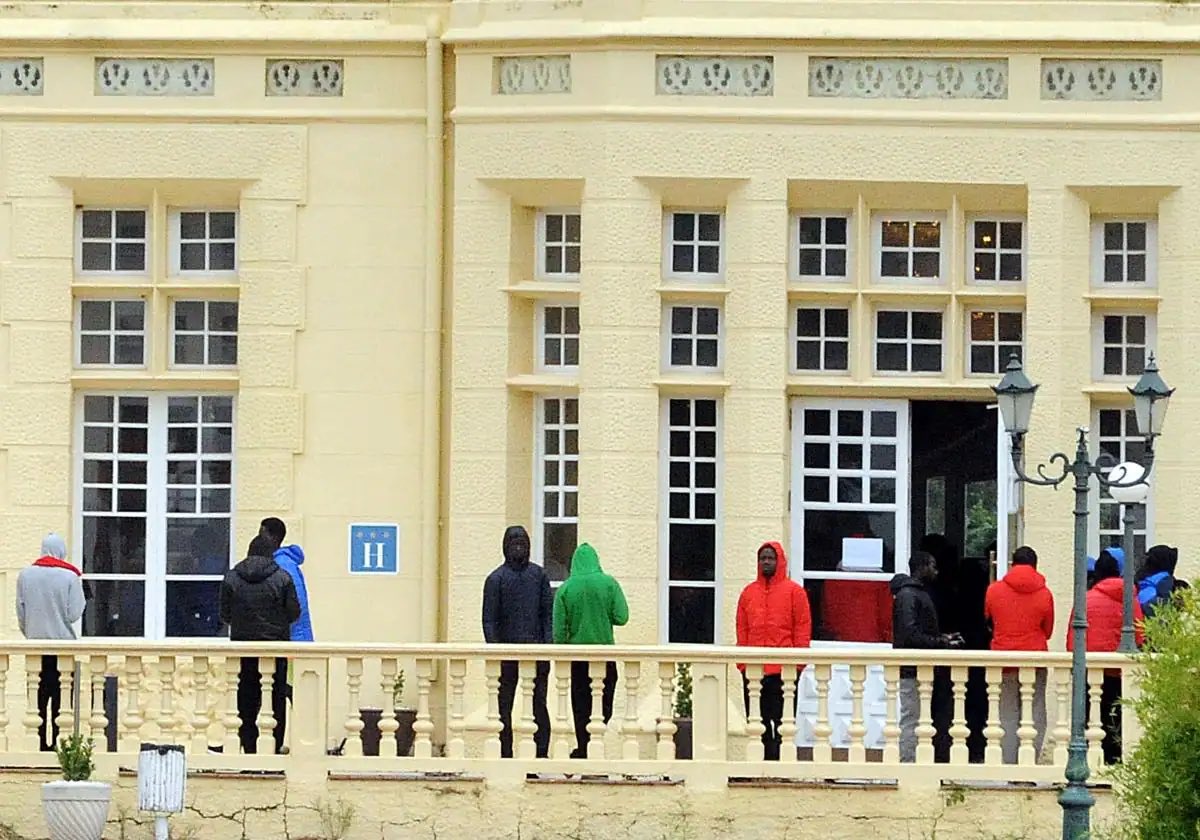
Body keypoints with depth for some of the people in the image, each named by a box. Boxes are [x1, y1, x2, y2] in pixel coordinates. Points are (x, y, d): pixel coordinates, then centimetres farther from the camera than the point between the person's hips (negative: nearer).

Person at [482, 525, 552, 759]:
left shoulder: (538, 575, 9)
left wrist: (548, 643, -3)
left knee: (539, 704, -3)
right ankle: (506, 754, 7)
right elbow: (489, 619, -1)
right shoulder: (496, 579, 3)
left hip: (536, 647, 1)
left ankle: (542, 753, -2)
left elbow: (548, 613, 9)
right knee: (505, 705, 3)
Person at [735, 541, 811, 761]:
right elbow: (741, 629, 13)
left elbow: (803, 628, 0)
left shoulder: (794, 591, 3)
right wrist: (742, 660, 4)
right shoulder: (749, 592, 14)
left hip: (783, 669, -4)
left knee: (781, 719, -3)